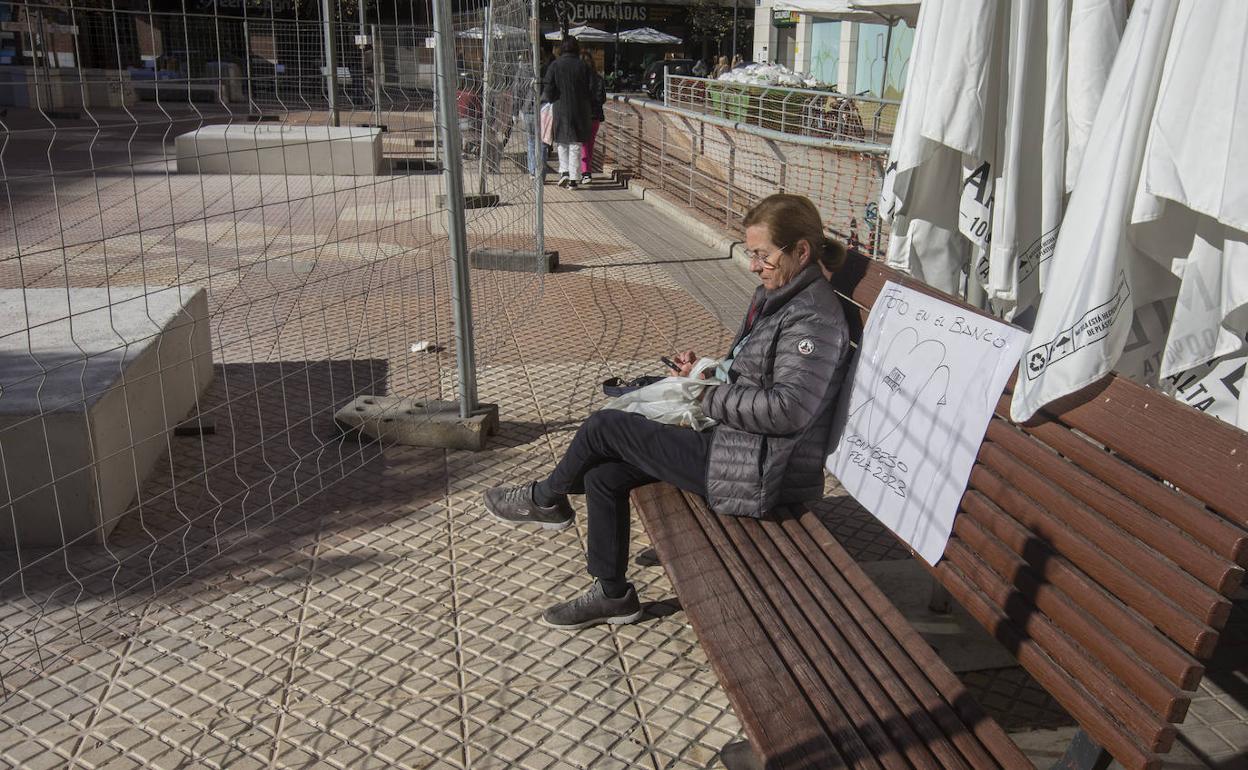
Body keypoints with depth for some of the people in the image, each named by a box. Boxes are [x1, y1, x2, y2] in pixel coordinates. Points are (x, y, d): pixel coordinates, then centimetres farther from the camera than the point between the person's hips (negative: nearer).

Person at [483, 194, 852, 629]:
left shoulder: (814, 318, -20)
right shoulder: (776, 295, 11)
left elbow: (787, 409, -28)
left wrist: (713, 397, -17)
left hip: (755, 474, -10)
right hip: (733, 442, 10)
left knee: (604, 427, -6)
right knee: (603, 476, 5)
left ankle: (545, 499, 23)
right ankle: (612, 594, 20)